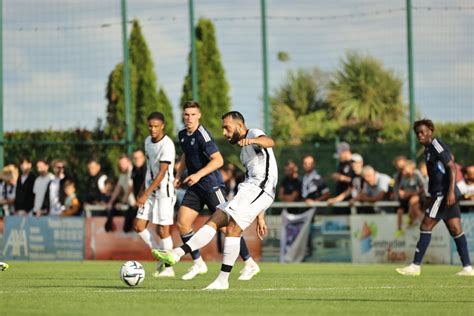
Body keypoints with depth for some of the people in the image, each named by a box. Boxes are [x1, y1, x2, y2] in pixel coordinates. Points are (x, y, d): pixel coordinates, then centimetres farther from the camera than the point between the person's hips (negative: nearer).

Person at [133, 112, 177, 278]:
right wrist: (143, 190, 20)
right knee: (138, 226, 2)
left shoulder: (167, 145, -18)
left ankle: (168, 267, 6)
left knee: (163, 229, -5)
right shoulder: (148, 141, 8)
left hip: (164, 191, -8)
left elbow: (161, 173, -22)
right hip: (150, 190, 8)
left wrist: (146, 194, -25)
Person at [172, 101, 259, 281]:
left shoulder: (202, 135, -17)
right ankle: (198, 264, 10)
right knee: (182, 223, -2)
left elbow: (218, 160, -24)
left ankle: (250, 264, 5)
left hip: (211, 185, -8)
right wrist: (178, 175, 18)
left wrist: (198, 175, -31)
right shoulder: (182, 135, 8)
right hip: (195, 187, 8)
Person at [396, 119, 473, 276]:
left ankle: (415, 266, -7)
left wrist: (451, 191, -25)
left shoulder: (437, 146, -11)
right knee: (455, 229, 6)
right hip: (440, 194, 10)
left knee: (426, 226, -8)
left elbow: (452, 167, -17)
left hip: (443, 192, -10)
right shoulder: (428, 149, 19)